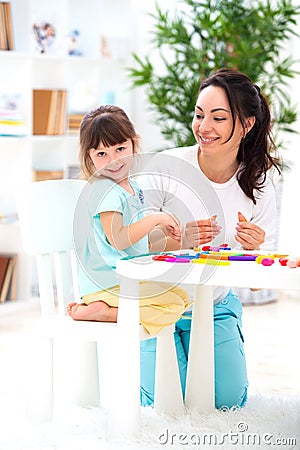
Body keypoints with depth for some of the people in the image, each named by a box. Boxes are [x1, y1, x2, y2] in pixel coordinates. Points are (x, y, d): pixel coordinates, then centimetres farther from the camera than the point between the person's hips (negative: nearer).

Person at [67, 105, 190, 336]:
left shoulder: (132, 186, 12)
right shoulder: (105, 191, -17)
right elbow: (118, 240, -24)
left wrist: (162, 230, 7)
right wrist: (156, 218, -19)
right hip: (108, 284, -10)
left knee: (181, 294, 22)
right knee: (175, 303, -17)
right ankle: (103, 312, -16)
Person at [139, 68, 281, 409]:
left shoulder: (258, 186, -8)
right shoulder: (165, 168, -18)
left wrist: (253, 249, -26)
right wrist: (180, 239, -33)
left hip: (215, 307, 3)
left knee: (229, 401, -7)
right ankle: (145, 361, 22)